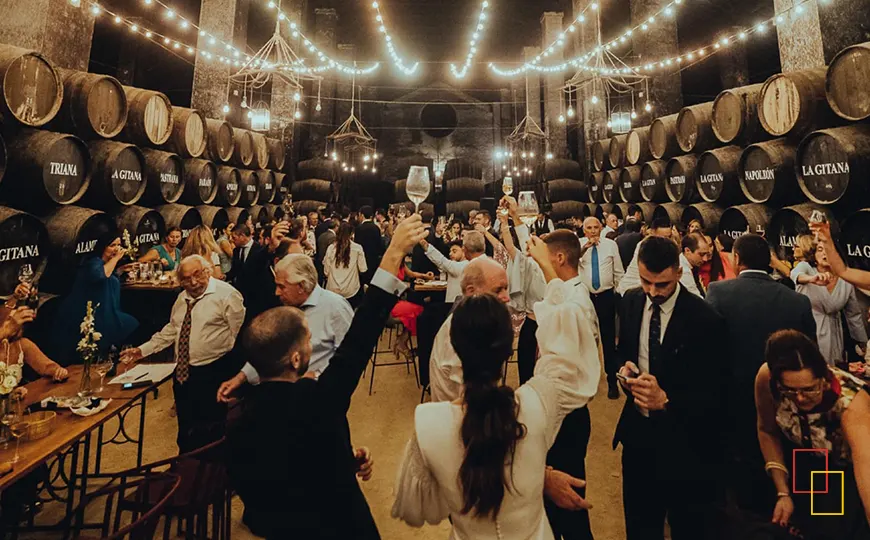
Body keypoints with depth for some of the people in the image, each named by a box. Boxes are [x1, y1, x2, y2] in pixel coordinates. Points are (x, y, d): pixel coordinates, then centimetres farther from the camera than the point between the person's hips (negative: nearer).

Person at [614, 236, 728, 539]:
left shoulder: (705, 319, -19)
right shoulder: (631, 302, -3)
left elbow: (714, 394, -16)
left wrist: (666, 400, -32)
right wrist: (624, 367, -11)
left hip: (683, 439, -4)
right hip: (637, 431, 5)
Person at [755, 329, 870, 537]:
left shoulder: (850, 401, -36)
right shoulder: (766, 378, -27)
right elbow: (767, 431, -8)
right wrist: (782, 492, -12)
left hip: (847, 467, -3)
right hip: (805, 456, 3)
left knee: (834, 525, -21)